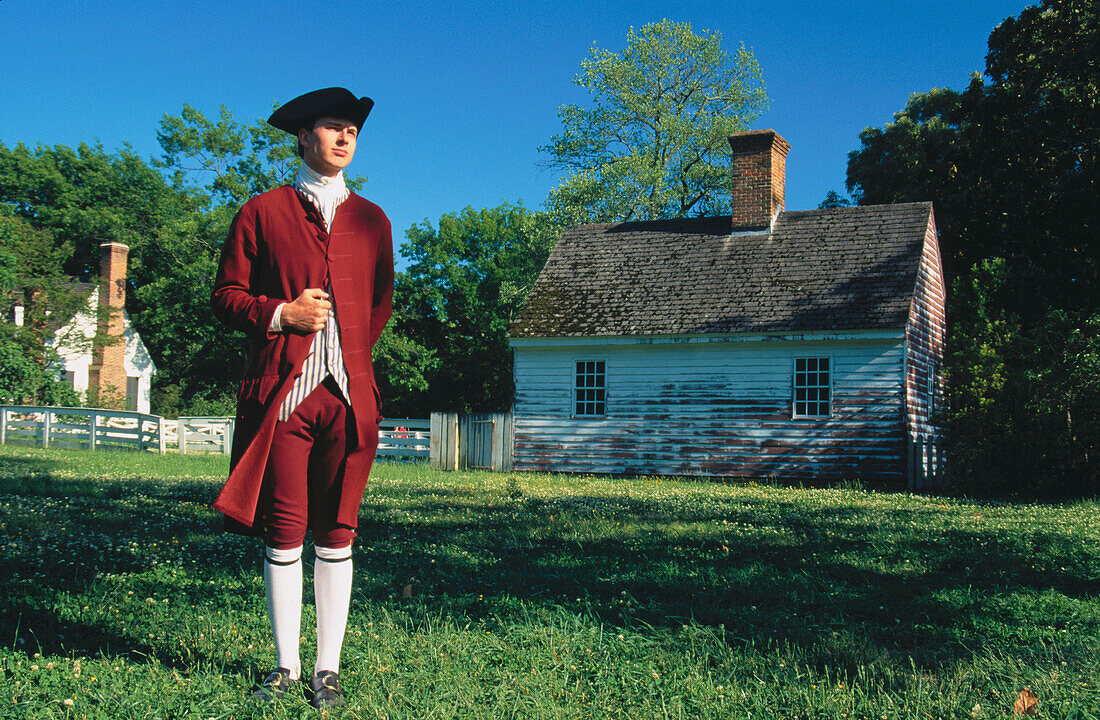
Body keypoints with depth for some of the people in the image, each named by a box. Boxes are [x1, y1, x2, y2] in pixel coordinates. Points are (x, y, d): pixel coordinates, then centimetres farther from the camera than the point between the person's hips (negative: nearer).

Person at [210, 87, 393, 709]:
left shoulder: (372, 221, 16)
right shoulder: (262, 213, 8)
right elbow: (226, 295, 8)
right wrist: (281, 314, -8)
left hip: (350, 395, 2)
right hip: (283, 394, -1)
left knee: (337, 536, 3)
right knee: (284, 534, 1)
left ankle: (328, 668, 12)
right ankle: (286, 666, 14)